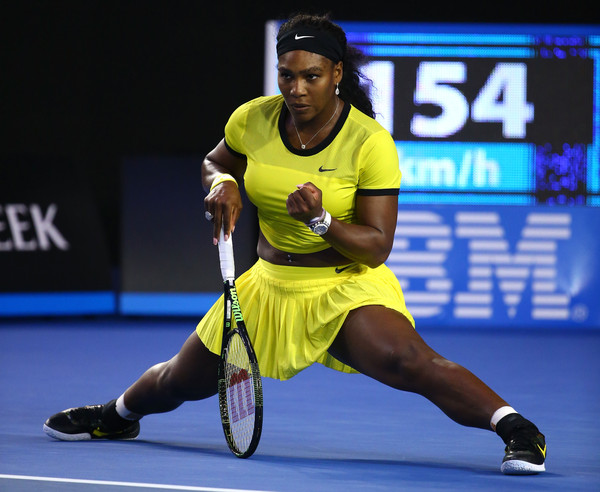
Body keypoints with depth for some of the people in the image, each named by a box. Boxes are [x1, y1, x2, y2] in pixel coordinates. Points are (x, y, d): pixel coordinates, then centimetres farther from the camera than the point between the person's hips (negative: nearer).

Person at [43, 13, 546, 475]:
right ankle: (118, 414, 50)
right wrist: (222, 184, -8)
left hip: (348, 286, -5)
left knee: (405, 360, -36)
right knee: (182, 382, 17)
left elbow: (377, 248, -20)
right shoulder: (253, 119, -7)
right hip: (270, 284, 5)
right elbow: (215, 162, 16)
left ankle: (514, 426, -31)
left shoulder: (371, 143, -20)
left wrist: (321, 219, -37)